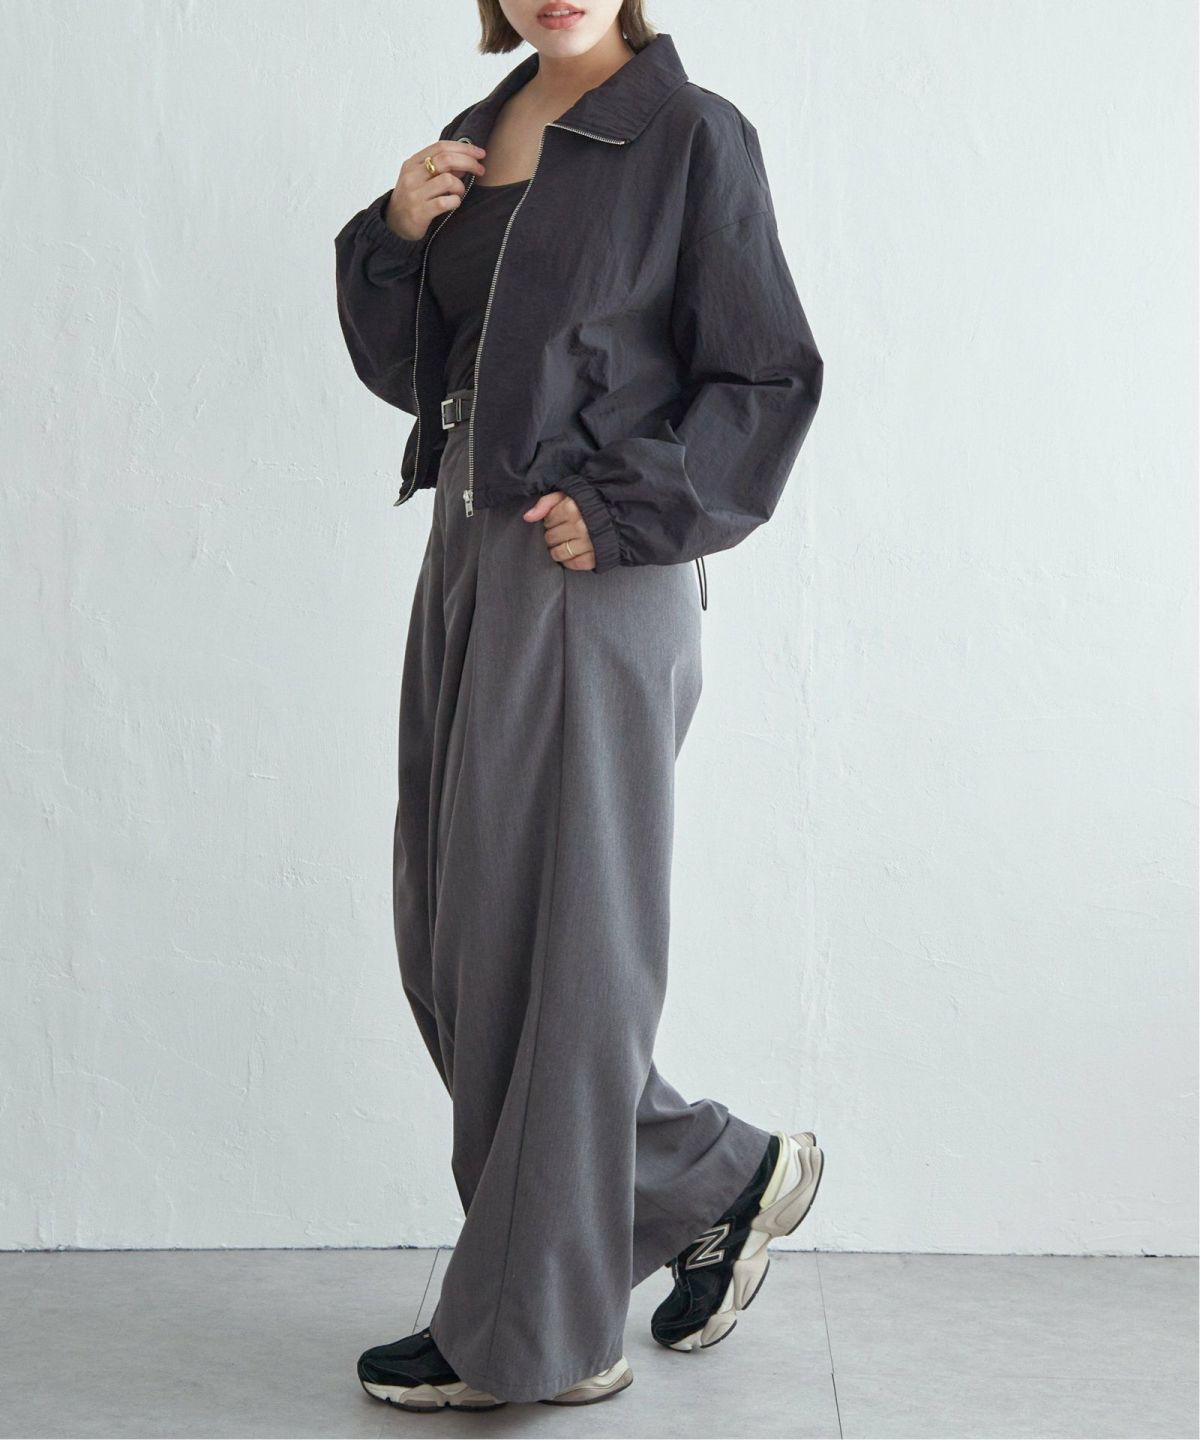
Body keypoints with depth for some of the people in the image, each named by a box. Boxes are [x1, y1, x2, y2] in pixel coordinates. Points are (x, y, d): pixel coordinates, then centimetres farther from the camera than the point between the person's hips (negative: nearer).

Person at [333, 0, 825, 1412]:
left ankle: (531, 1333, 14)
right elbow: (411, 371, 15)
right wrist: (396, 234, -1)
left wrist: (621, 510, -17)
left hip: (594, 581, -8)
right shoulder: (475, 141, 14)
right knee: (450, 943, 10)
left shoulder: (691, 136, -6)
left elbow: (768, 380, -8)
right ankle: (719, 1178, 26)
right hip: (467, 566, 8)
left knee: (548, 947, -1)